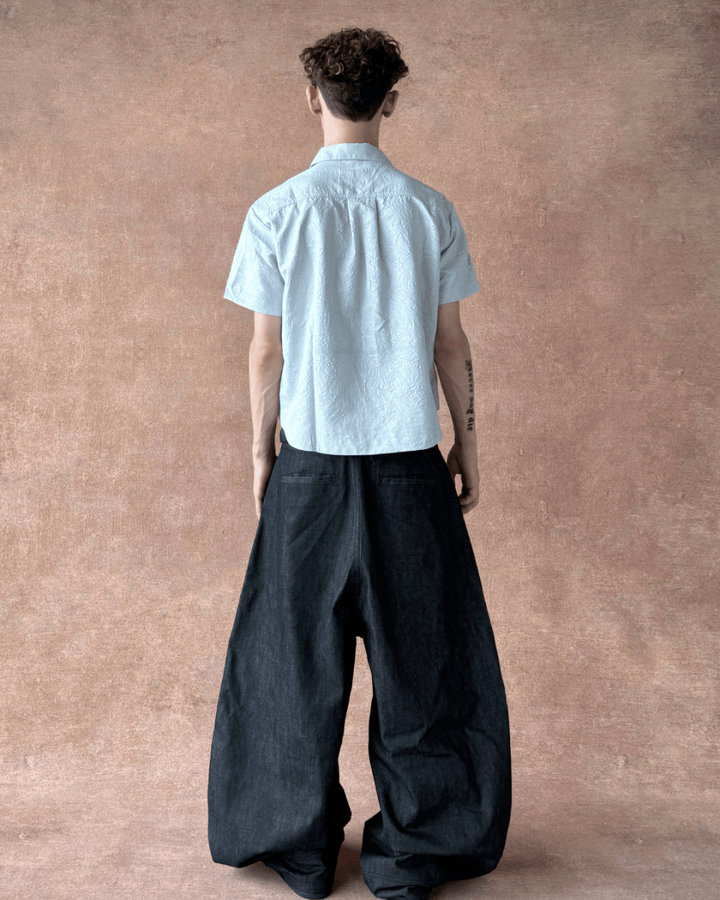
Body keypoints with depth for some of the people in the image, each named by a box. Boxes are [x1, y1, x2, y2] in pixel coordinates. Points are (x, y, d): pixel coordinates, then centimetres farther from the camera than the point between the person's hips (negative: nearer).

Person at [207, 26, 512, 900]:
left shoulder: (276, 212, -3)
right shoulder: (428, 209, 0)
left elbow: (266, 351, -1)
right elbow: (450, 343, 3)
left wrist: (261, 449, 10)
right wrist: (466, 444, 12)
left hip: (313, 463, 0)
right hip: (409, 462, 1)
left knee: (300, 655, 12)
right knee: (418, 653, 11)